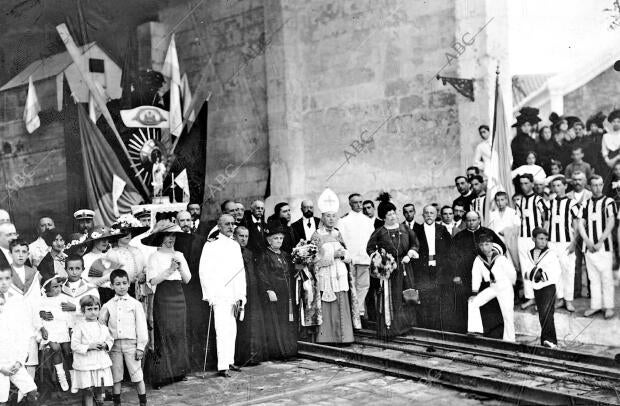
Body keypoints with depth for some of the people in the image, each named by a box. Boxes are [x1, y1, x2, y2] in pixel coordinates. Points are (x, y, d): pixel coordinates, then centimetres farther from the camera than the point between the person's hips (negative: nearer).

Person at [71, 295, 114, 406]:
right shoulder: (79, 328, -6)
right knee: (87, 391, 0)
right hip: (85, 365, -4)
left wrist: (106, 345, -6)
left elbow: (110, 339, 15)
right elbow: (74, 346, -9)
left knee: (99, 388, 11)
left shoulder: (103, 327, 7)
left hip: (101, 362, 4)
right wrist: (89, 347, -19)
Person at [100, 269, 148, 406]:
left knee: (137, 375, 0)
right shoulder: (107, 306, 6)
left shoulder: (135, 304, 1)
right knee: (116, 377, 9)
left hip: (131, 343, -2)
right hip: (114, 344, 2)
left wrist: (140, 347, -4)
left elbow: (141, 326, -1)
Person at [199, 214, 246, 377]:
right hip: (219, 295, -6)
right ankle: (222, 367, -9)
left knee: (232, 329, 11)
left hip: (234, 295, 6)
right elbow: (204, 272, -7)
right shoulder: (211, 245, -4)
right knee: (223, 329, -11)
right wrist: (210, 296, -12)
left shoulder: (235, 245, 15)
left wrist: (241, 296, 8)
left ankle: (229, 361, 22)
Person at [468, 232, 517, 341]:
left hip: (505, 288, -4)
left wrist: (511, 284, 9)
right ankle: (475, 329, -8)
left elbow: (512, 273, -8)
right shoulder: (478, 260, -8)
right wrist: (474, 293, -11)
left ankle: (509, 341, 10)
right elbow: (476, 276, -7)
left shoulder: (501, 259, -19)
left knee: (508, 316, -2)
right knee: (472, 302, -11)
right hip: (492, 288, 4)